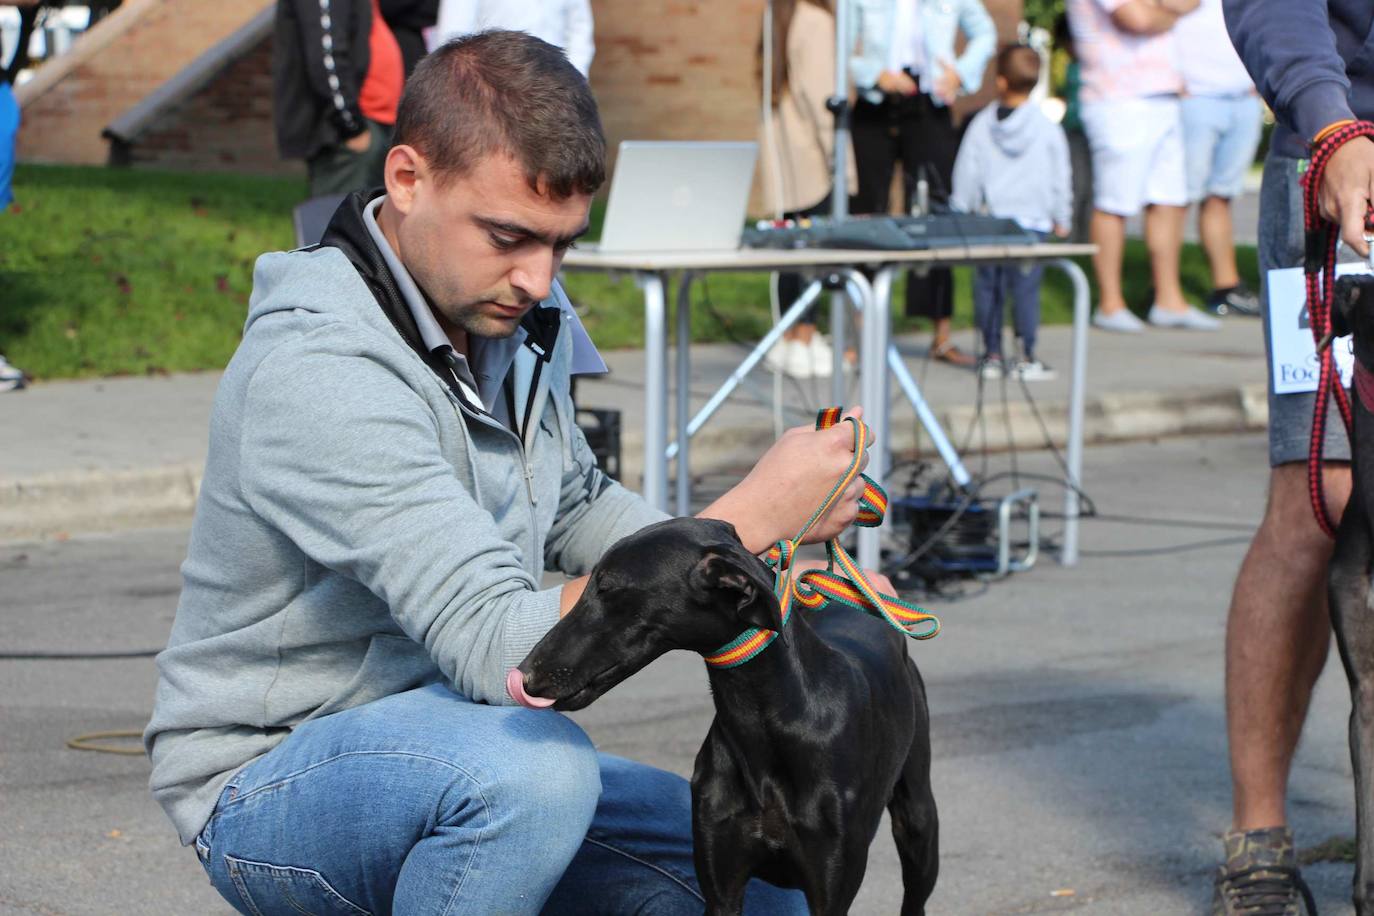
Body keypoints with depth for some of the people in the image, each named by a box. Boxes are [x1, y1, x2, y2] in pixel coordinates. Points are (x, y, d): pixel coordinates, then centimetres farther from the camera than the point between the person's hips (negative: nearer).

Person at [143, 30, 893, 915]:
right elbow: (503, 650, -34)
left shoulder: (518, 307, -2)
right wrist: (750, 518, -31)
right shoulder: (316, 370, -29)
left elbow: (574, 506, 16)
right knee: (532, 765, -37)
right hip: (271, 784, -9)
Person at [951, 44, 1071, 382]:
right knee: (1026, 290, -1)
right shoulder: (1047, 129, -3)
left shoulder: (981, 126, 1)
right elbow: (1060, 178, 3)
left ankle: (992, 354, 11)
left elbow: (966, 175, 5)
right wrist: (1061, 219, 14)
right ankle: (1026, 357, 0)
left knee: (987, 288, 8)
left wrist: (962, 213, 15)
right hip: (1033, 222, -1)